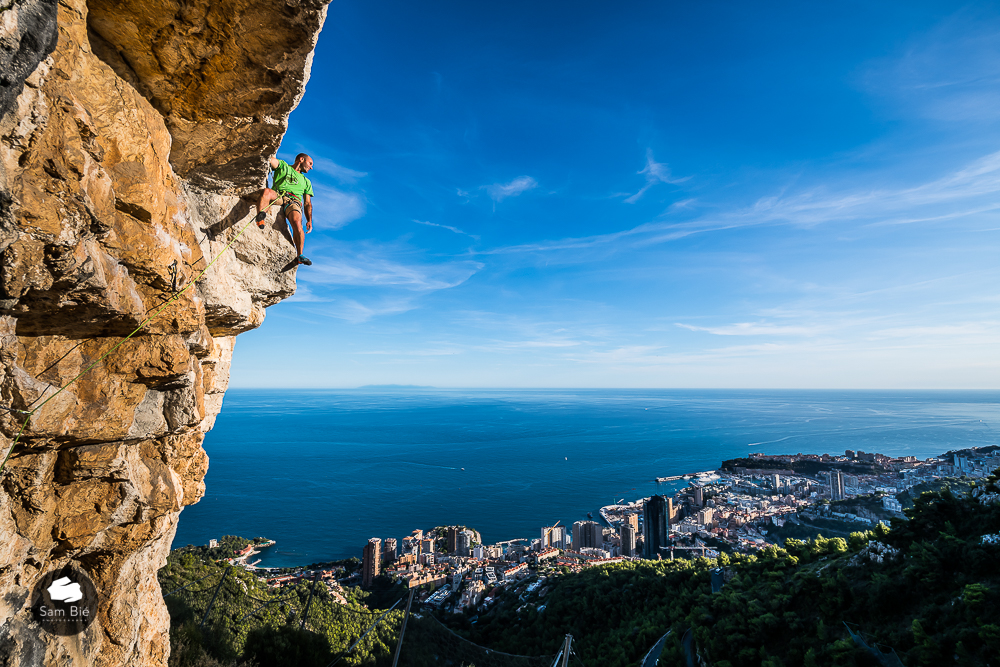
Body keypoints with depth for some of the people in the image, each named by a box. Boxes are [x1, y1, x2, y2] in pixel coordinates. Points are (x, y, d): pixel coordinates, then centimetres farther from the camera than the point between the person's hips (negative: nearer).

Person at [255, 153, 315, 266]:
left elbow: (308, 204, 24)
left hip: (293, 201, 1)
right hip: (277, 195, 0)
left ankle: (299, 256, -26)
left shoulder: (306, 182, 34)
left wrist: (309, 221, 10)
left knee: (297, 223, -30)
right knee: (267, 191, -36)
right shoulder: (283, 166, 28)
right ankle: (260, 217, -53)